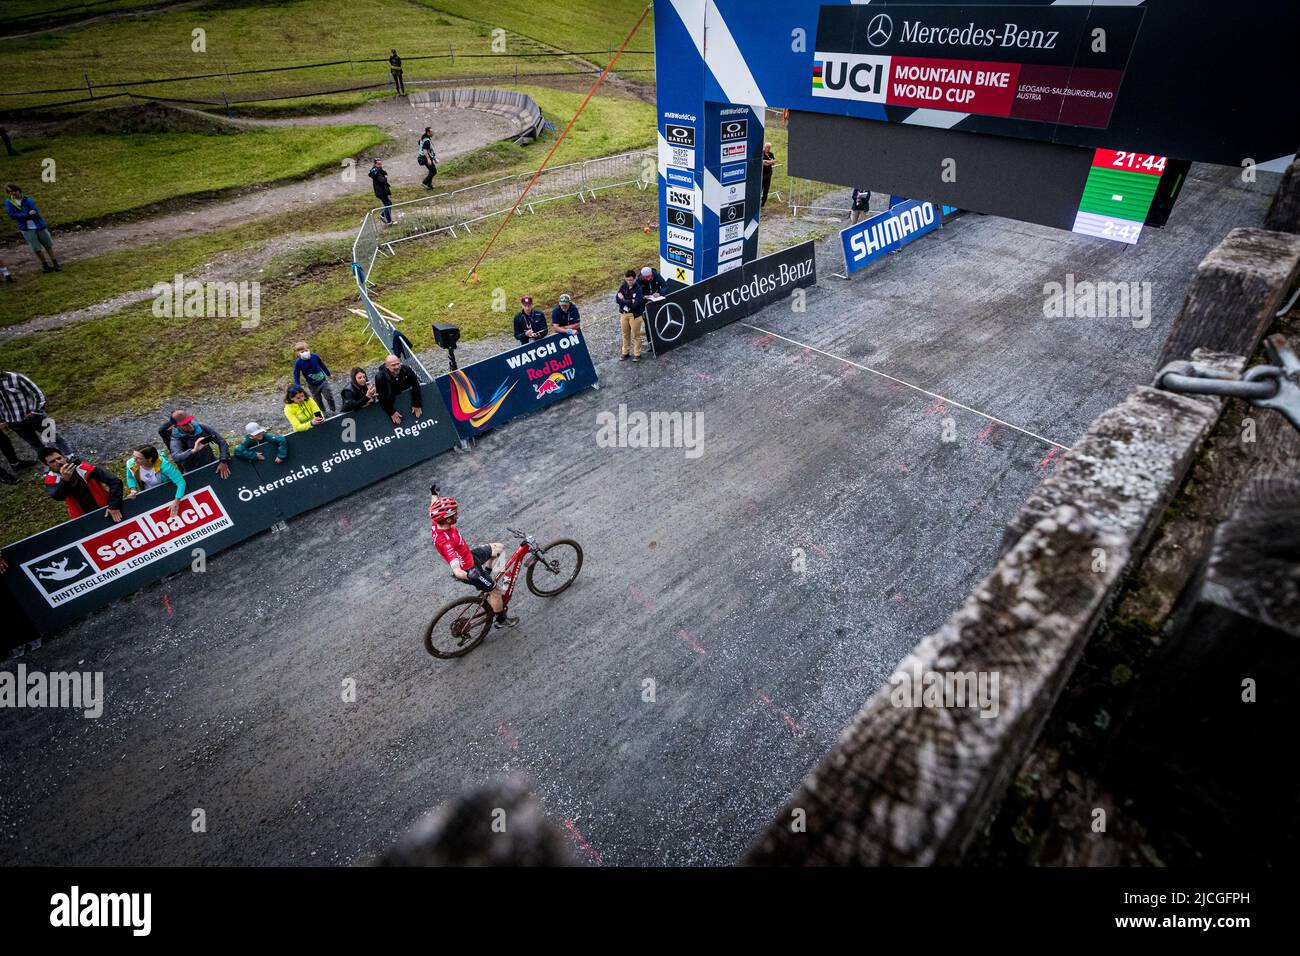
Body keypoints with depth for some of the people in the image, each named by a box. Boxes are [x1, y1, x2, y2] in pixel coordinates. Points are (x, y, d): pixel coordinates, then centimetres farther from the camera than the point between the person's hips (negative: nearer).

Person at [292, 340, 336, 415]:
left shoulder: (315, 356, -14)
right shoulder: (298, 363, -19)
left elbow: (322, 365, 5)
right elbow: (296, 375, -11)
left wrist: (329, 374, 19)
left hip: (323, 381, 1)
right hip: (313, 386, -1)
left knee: (330, 397, 9)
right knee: (319, 402, 12)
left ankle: (333, 412, 31)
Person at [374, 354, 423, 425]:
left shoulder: (406, 369, -25)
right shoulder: (380, 377, -32)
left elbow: (415, 386, -20)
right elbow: (382, 397, -26)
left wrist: (417, 405, -22)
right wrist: (392, 412, -26)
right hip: (391, 401, -2)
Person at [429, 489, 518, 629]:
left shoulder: (437, 523, -17)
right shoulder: (446, 542, -42)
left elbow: (434, 507, 6)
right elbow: (456, 569, -48)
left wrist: (434, 494, 25)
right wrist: (467, 575, -69)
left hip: (469, 556, 8)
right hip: (469, 569, -8)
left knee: (497, 547, 18)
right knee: (496, 591, 8)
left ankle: (485, 573, 36)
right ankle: (502, 620, 31)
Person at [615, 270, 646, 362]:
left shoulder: (638, 289, -16)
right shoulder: (623, 286, -2)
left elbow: (636, 304, -24)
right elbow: (617, 299, -11)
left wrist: (624, 300, -16)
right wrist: (630, 301, -19)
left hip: (634, 314, -5)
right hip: (624, 313, 5)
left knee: (636, 335, 6)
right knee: (625, 334, 16)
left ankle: (637, 354, 18)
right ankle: (625, 353, 29)